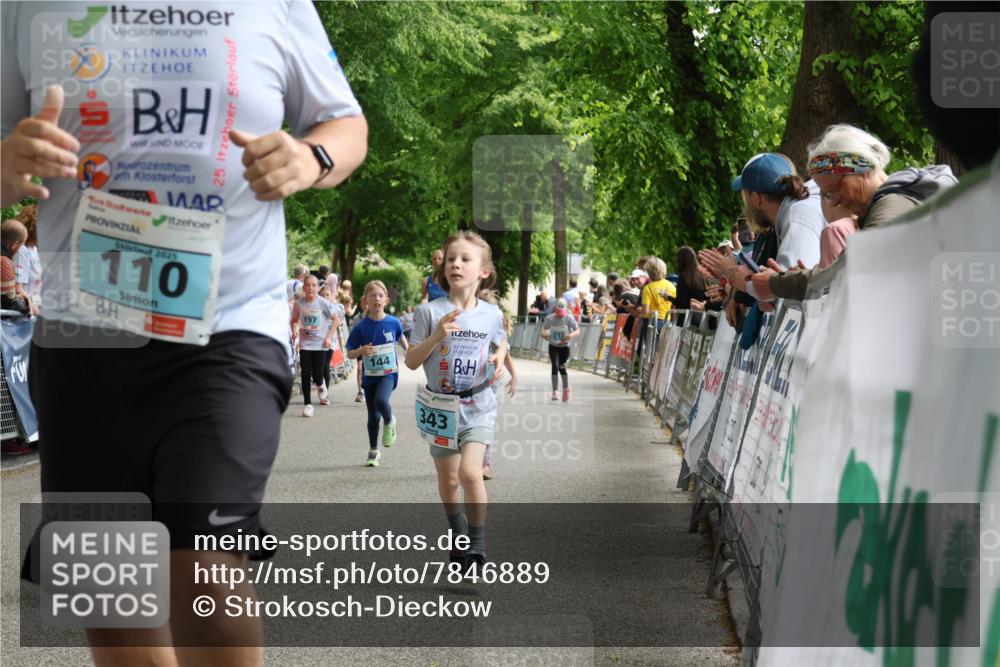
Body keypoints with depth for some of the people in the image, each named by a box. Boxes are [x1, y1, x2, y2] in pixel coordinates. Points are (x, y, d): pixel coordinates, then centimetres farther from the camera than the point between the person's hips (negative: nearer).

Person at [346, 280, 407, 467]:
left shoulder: (393, 323, -7)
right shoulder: (361, 327, -8)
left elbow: (401, 339, 15)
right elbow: (350, 354, -4)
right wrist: (361, 351, -24)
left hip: (389, 373, -1)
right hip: (370, 375, 1)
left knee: (381, 400, -29)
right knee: (373, 416, 9)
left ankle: (390, 423, 3)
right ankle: (373, 452, 27)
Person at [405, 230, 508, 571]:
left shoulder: (492, 314, -3)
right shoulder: (430, 311, -9)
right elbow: (411, 361, -7)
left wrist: (500, 357, -3)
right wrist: (436, 336, -22)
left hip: (478, 406, -1)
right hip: (442, 407, 1)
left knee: (470, 472, -19)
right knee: (448, 479, 13)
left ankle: (477, 549, -7)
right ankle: (458, 534, 39)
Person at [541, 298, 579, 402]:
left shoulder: (569, 318, -11)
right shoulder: (550, 318, -6)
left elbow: (578, 330, -11)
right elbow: (544, 328, 7)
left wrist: (572, 335, -32)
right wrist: (544, 333, -15)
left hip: (564, 346, -1)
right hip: (553, 346, 1)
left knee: (562, 367, 0)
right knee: (555, 367, -10)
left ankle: (566, 388, 23)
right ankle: (555, 391, -5)